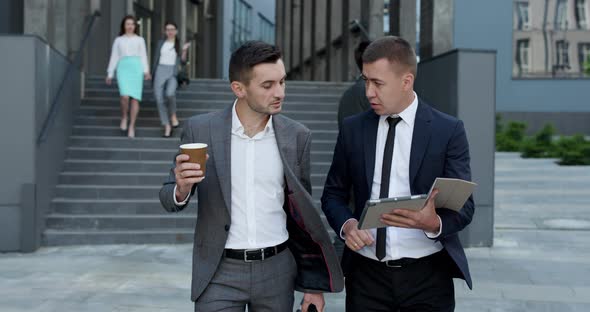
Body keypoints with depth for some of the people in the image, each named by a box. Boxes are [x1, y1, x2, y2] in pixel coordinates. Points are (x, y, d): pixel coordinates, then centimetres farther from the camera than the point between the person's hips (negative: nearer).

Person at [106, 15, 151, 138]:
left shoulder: (140, 40, 15)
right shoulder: (118, 40, 16)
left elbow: (143, 56, 8)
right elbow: (114, 57, 16)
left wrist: (146, 71, -7)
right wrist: (110, 74, 10)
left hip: (136, 68, 1)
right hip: (123, 68, 0)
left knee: (135, 98, -5)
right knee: (125, 96, -20)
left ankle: (132, 126, 3)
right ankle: (124, 118, 7)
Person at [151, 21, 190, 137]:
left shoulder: (179, 44, 10)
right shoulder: (161, 43, 14)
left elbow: (183, 62, 4)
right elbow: (156, 59, 16)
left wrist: (184, 51, -11)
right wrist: (153, 74, 12)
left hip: (173, 73, -2)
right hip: (160, 71, 2)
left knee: (170, 93, -31)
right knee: (159, 99, -8)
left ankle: (173, 115, -6)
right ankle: (167, 126, 1)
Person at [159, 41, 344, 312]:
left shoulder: (296, 136, -1)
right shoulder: (200, 129, -6)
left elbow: (301, 212, 5)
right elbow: (170, 199, 0)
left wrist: (313, 284, 5)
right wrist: (181, 189, -23)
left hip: (276, 271, 2)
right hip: (220, 273, -1)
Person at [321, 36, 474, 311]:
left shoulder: (448, 130, -5)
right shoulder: (353, 129, 3)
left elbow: (464, 206, -6)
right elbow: (333, 194, 10)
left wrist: (434, 223, -27)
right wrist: (347, 224, -11)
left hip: (427, 276, -2)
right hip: (366, 275, 2)